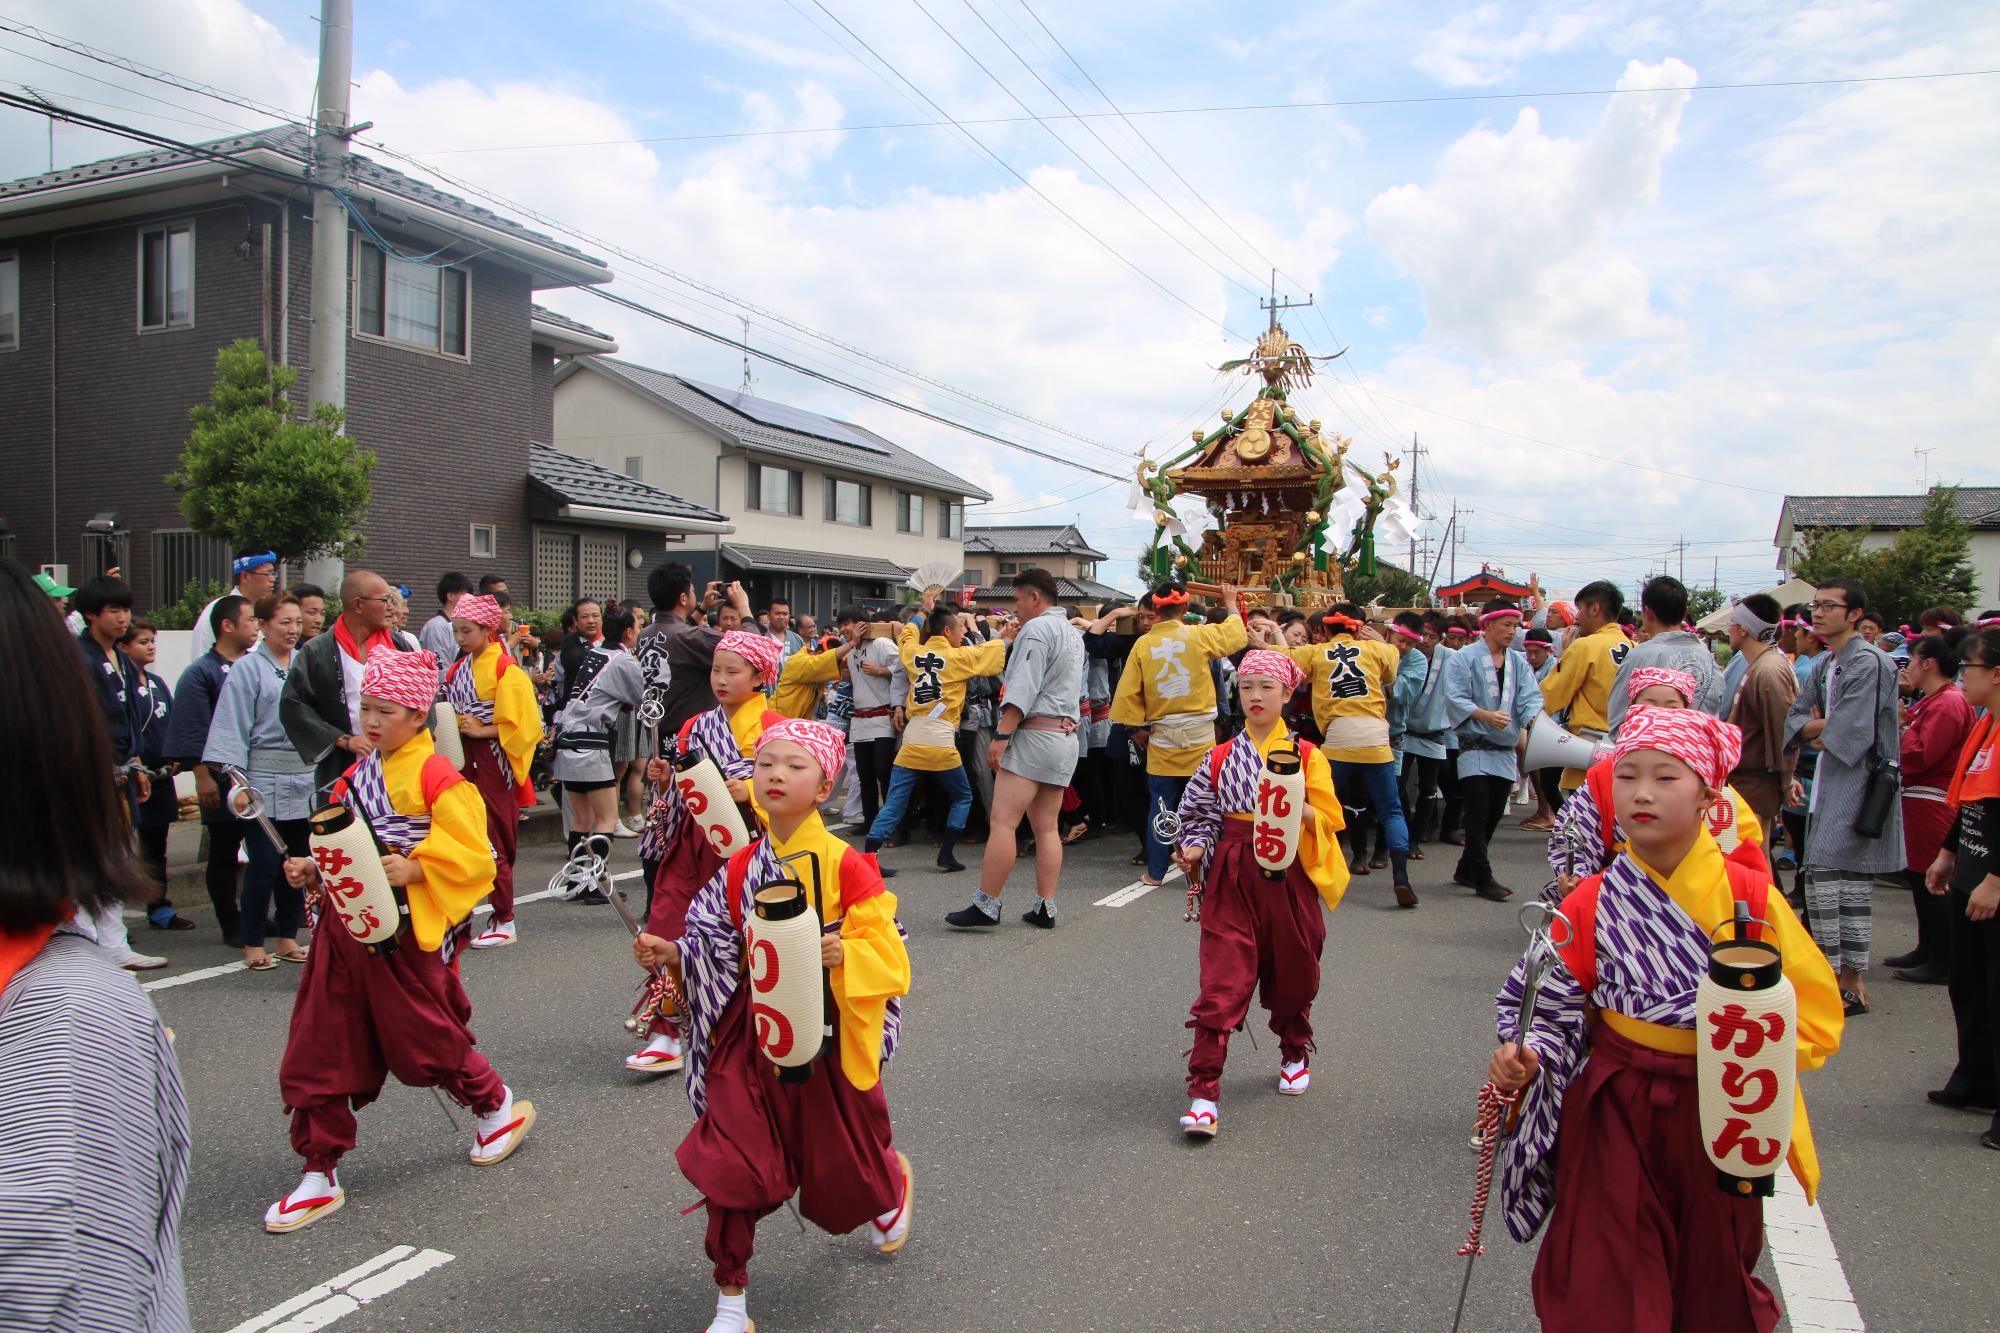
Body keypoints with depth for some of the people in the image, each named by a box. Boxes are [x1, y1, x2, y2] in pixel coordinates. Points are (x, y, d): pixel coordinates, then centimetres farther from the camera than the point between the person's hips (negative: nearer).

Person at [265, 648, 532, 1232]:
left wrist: (414, 867, -28)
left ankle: (499, 1107, 35)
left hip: (406, 931, -7)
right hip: (347, 925, 7)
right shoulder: (359, 772, 10)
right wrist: (314, 867, 5)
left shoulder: (434, 775, -13)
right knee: (320, 1048, 6)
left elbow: (470, 851, -16)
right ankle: (320, 1173, 18)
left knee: (424, 1039, 8)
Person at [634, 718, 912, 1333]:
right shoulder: (740, 870, -1)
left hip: (830, 1037, -3)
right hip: (754, 1034, 3)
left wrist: (842, 953, -33)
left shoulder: (845, 865, -15)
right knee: (732, 1166, -4)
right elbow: (723, 953, 7)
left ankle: (894, 1185, 55)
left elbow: (885, 949, -15)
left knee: (844, 1166, 17)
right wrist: (672, 953, -9)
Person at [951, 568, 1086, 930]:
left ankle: (986, 904, -10)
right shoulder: (1073, 633, 21)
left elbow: (1023, 689, -19)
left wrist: (1001, 735, -20)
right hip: (1067, 736, 10)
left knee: (1002, 821, -10)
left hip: (1034, 734, -10)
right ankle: (1045, 908, 9)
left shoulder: (1036, 629, -9)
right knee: (1046, 827, 9)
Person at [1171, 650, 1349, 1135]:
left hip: (1289, 874, 0)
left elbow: (1330, 817, -3)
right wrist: (1194, 849, -9)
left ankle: (1295, 1051, 44)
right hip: (1232, 875, 0)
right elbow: (1201, 815, 9)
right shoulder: (1221, 757, 5)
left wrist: (1298, 809, -21)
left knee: (1291, 970, 16)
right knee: (1222, 980, -6)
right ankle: (1203, 1091, -5)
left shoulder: (1306, 754, 0)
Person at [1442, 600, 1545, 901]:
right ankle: (1483, 878, -5)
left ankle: (1466, 870, 24)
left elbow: (1530, 697, 0)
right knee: (1478, 815, -10)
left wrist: (1535, 719, -22)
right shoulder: (1464, 659, -5)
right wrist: (1486, 715, -26)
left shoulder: (1518, 662, 11)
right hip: (1474, 748, -6)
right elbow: (1455, 698, -12)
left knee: (1492, 817, 10)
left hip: (1506, 750, 6)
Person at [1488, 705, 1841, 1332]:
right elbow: (1555, 1006, -3)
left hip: (1719, 1111, 0)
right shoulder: (1592, 903, -6)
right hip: (1612, 1113, 0)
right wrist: (1526, 1058, -21)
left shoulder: (1749, 895, -9)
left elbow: (1813, 1006, -4)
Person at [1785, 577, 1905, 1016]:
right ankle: (1853, 978, 18)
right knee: (1853, 883, 12)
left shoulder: (1868, 662, -14)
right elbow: (1796, 720, 13)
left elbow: (1850, 736, -21)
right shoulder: (1825, 664, 14)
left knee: (1822, 876, -10)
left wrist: (1818, 731, -3)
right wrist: (1825, 725, -7)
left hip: (1856, 786, -9)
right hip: (1829, 783, 9)